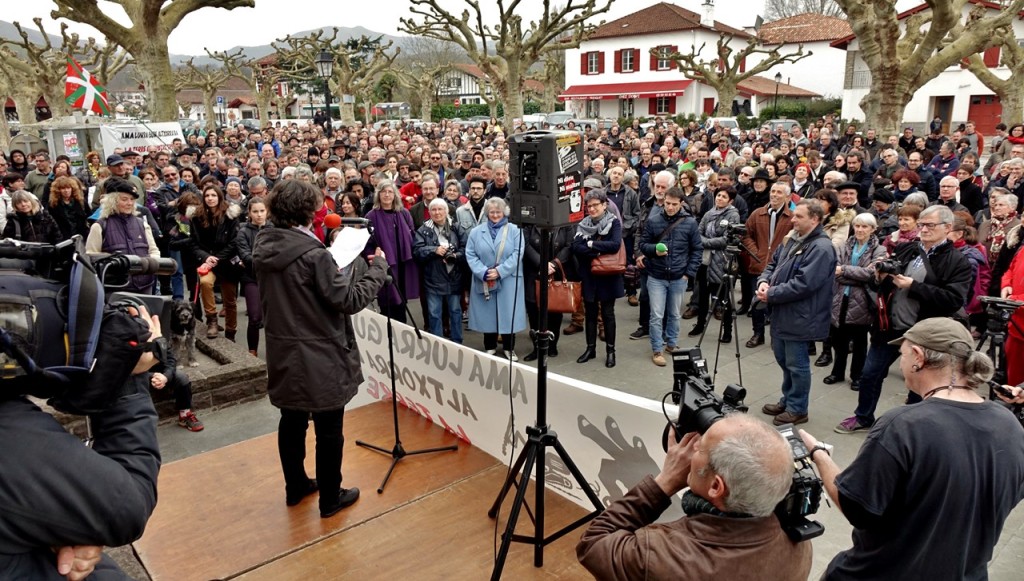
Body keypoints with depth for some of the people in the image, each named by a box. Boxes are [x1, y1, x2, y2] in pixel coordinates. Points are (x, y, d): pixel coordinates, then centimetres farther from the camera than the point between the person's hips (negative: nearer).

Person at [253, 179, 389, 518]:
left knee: (292, 422, 21)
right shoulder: (312, 253, -24)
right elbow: (350, 300, -21)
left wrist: (334, 268, 11)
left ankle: (295, 486, 38)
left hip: (283, 355, 8)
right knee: (329, 431, 8)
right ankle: (330, 499, 23)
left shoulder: (263, 249, 0)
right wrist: (378, 267, -10)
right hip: (320, 357, -7)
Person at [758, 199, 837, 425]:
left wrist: (771, 294, -19)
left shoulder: (821, 248, -18)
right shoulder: (792, 240, 12)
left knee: (796, 364, 3)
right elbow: (773, 264, 19)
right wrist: (764, 281, -2)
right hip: (781, 313, 9)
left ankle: (797, 409, 17)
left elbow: (803, 284, -25)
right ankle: (787, 401, 36)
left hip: (799, 318, -9)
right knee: (783, 358, 20)